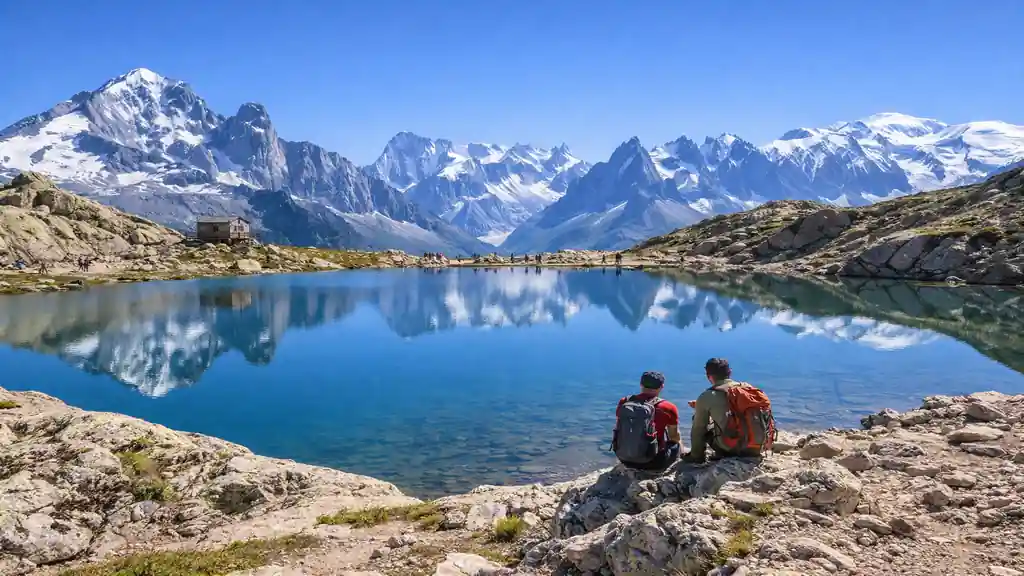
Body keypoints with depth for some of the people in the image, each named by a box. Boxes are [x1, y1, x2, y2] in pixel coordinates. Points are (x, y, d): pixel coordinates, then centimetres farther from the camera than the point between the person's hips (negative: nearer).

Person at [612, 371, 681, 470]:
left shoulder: (623, 403, -1)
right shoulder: (668, 408, -10)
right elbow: (674, 438, 7)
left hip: (625, 461, 5)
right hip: (651, 463, -4)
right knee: (677, 445, 22)